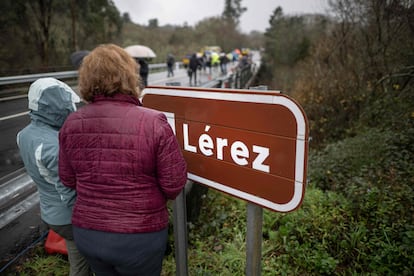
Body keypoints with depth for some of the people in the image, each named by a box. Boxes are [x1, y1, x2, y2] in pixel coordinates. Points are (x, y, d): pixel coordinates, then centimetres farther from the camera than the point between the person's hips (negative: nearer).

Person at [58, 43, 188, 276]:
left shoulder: (72, 124, -8)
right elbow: (174, 185, -16)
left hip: (86, 232, 4)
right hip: (139, 237, -3)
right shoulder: (153, 123, -23)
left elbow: (69, 180, 4)